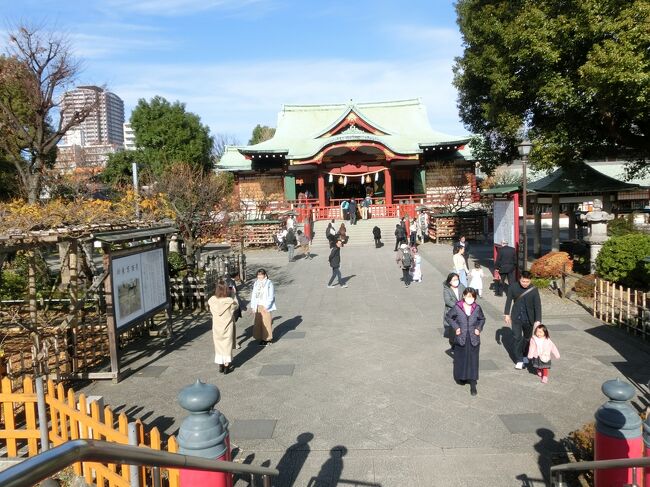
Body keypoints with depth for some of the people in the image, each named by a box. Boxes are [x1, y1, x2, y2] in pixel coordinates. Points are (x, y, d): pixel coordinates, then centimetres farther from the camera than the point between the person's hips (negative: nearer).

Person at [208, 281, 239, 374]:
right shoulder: (230, 301, -20)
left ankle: (221, 366, 23)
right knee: (227, 345, 10)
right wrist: (234, 295, 9)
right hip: (227, 327, -2)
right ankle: (226, 366, 15)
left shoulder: (212, 300, -13)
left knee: (218, 345, 16)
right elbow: (237, 306, 1)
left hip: (217, 327, 2)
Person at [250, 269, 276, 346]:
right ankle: (262, 338, 14)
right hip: (258, 306, 5)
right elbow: (253, 295, 12)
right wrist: (253, 306, 6)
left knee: (266, 322, -2)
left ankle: (268, 339, 7)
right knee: (258, 322, 5)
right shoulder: (256, 283, 10)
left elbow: (271, 296, -8)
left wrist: (266, 306, -14)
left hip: (265, 306, -5)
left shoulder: (269, 283, -6)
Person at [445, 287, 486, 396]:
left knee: (473, 360, 2)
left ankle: (473, 384, 8)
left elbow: (482, 319, 14)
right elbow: (448, 316, 5)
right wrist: (455, 327, -5)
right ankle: (460, 378, 33)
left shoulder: (477, 308, -3)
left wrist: (479, 328, -1)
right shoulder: (457, 307, -9)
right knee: (460, 359, 11)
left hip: (473, 339, 1)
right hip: (461, 338, -1)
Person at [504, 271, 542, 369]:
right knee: (517, 338, -4)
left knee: (527, 338, 15)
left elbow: (538, 305, -13)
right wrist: (507, 314, 5)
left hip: (528, 318, 0)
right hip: (516, 317, 0)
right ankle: (519, 360, 4)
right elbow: (509, 300, 2)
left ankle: (525, 355, 38)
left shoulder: (534, 290, -14)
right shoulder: (513, 287, -10)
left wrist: (538, 320, -18)